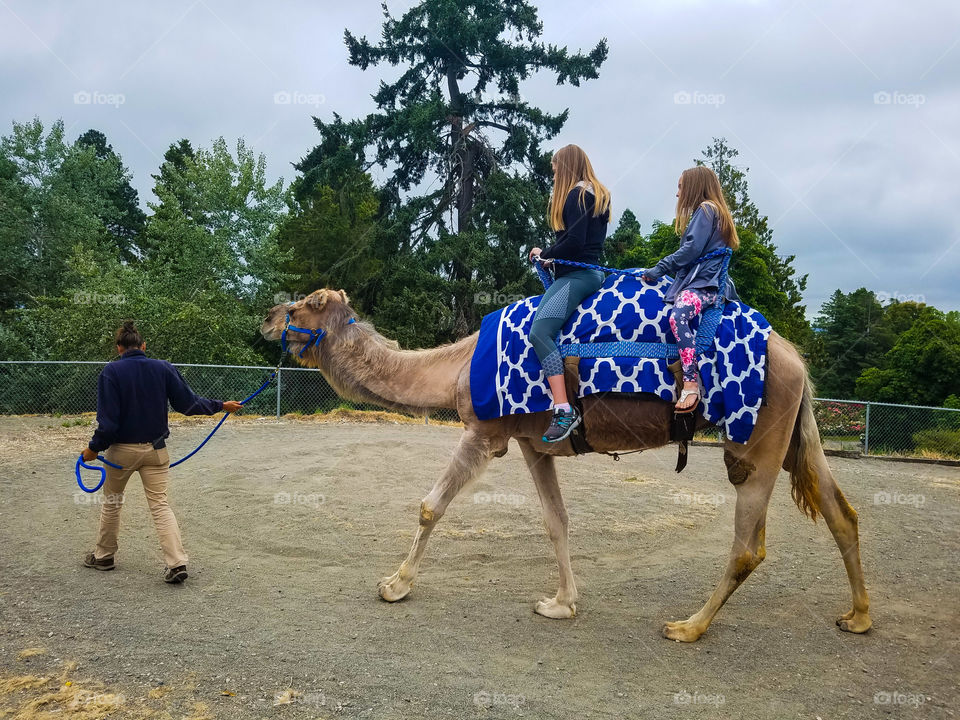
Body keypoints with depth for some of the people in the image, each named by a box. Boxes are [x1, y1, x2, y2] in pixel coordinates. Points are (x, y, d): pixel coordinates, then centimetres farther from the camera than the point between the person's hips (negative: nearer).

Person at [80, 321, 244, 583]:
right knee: (160, 505, 3)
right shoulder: (163, 368, -3)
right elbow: (188, 403, -3)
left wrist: (94, 448, -2)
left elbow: (108, 420, -15)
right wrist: (221, 406, 9)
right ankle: (177, 562, -8)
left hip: (122, 449, -2)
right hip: (155, 449, 2)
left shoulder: (111, 372, -10)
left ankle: (104, 556, 32)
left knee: (111, 502, 18)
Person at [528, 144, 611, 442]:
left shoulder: (576, 194, -7)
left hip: (577, 274, -11)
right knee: (541, 331, -1)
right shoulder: (597, 194, 24)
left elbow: (575, 241, -17)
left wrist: (545, 253, -1)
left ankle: (564, 410, -32)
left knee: (539, 331, -24)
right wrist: (554, 255, 19)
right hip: (588, 270, 11)